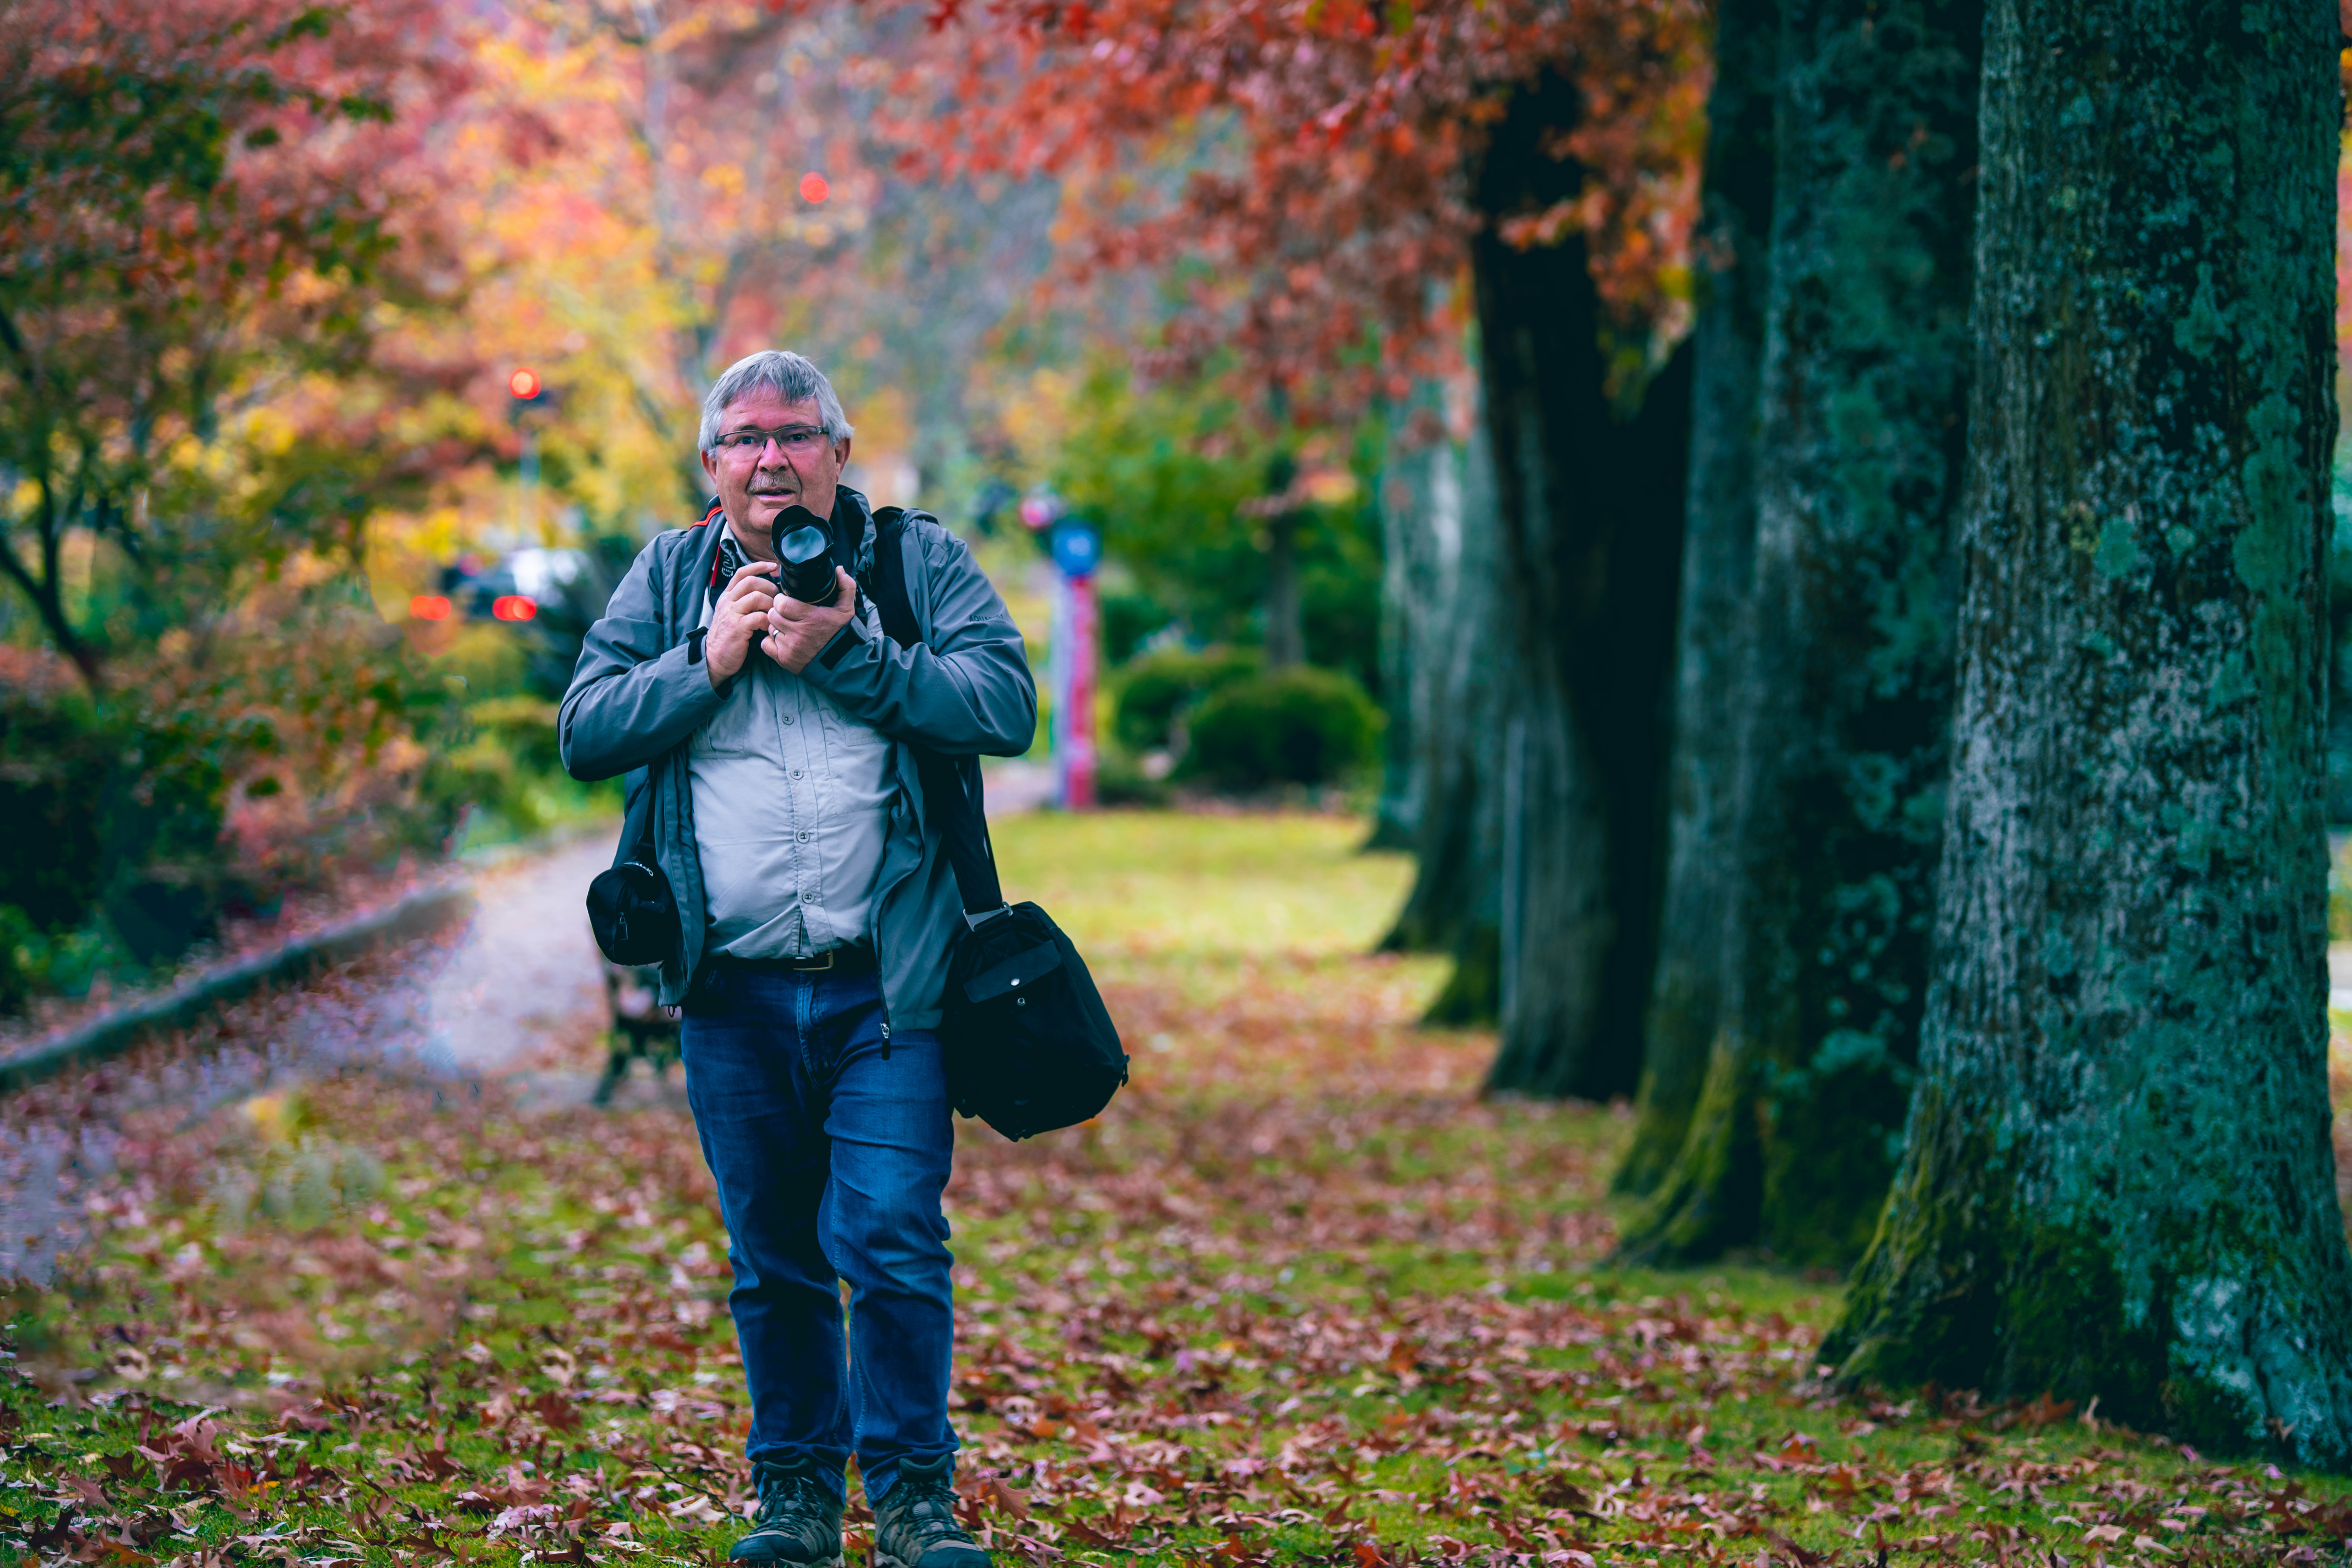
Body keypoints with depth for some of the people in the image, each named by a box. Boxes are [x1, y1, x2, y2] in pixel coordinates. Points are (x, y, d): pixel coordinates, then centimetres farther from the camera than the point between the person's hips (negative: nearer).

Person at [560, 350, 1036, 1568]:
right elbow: (585, 732, 3)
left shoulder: (917, 563, 5)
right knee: (772, 1261, 9)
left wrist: (845, 654, -13)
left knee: (892, 1239, -8)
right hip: (734, 988, 2)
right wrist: (710, 660, -9)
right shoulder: (668, 579, 11)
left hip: (884, 984, -2)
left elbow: (1007, 703, -8)